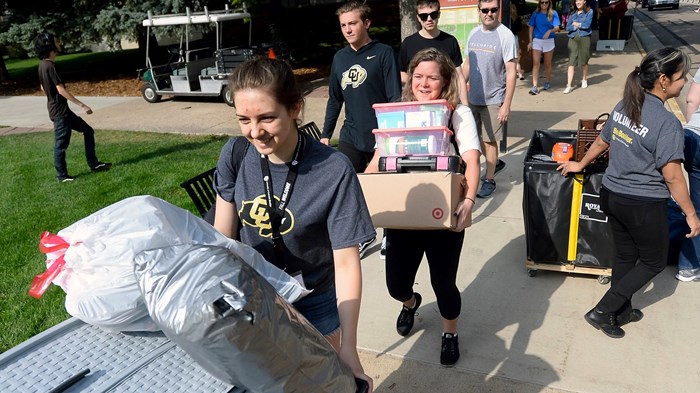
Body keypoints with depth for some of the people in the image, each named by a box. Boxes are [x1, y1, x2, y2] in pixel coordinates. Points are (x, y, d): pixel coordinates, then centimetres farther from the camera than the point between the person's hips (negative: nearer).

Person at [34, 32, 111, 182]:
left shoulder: (43, 64, 10)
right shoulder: (50, 66, -20)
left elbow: (43, 88, 19)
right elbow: (61, 90, -23)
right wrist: (82, 105, -20)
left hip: (61, 109, 10)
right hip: (59, 111, -10)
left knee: (88, 131, 15)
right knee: (61, 144, 1)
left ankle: (94, 164, 18)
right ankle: (62, 175, 13)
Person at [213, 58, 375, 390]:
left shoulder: (334, 171, -25)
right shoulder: (235, 155, -14)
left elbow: (346, 263, -22)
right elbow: (223, 236, -4)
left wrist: (347, 348, -25)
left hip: (314, 304, -3)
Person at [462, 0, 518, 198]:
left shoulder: (506, 36, -14)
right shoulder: (473, 33, 4)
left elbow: (511, 73, -15)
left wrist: (506, 105, -19)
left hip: (493, 100, -6)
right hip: (473, 98, 6)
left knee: (489, 140, 3)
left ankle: (489, 180, 18)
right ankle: (495, 163, 40)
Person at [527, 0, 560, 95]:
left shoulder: (553, 13, -2)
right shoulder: (536, 13, 2)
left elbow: (557, 28, -8)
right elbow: (531, 27, 6)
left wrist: (550, 31, -29)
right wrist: (530, 41, 2)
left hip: (549, 41, 0)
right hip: (537, 40, 0)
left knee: (547, 64, 13)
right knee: (536, 64, -10)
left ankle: (547, 82, 34)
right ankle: (535, 87, -13)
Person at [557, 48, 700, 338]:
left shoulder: (624, 106, 0)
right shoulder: (667, 123, -22)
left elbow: (601, 142, 13)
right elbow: (672, 176, -19)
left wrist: (580, 165, 29)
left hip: (612, 195, 7)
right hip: (644, 205, -7)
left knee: (625, 256, 22)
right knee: (654, 262, 14)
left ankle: (622, 312, 36)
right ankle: (602, 311, 11)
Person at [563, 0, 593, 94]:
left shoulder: (589, 12, 2)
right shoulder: (572, 14, 10)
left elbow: (587, 25, -11)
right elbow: (568, 28, 2)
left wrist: (576, 24, -2)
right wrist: (579, 26, -9)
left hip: (584, 38, -2)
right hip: (573, 39, 2)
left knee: (584, 61, 11)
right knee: (571, 62, -7)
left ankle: (584, 80, 33)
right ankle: (569, 86, -11)